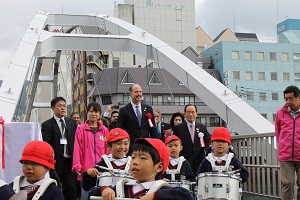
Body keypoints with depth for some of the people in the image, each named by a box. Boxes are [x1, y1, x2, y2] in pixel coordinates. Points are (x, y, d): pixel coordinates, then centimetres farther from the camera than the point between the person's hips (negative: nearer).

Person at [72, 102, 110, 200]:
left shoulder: (105, 130, 9)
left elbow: (108, 150, 9)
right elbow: (77, 149, -1)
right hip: (86, 170, -2)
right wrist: (77, 166, -11)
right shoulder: (80, 129, 4)